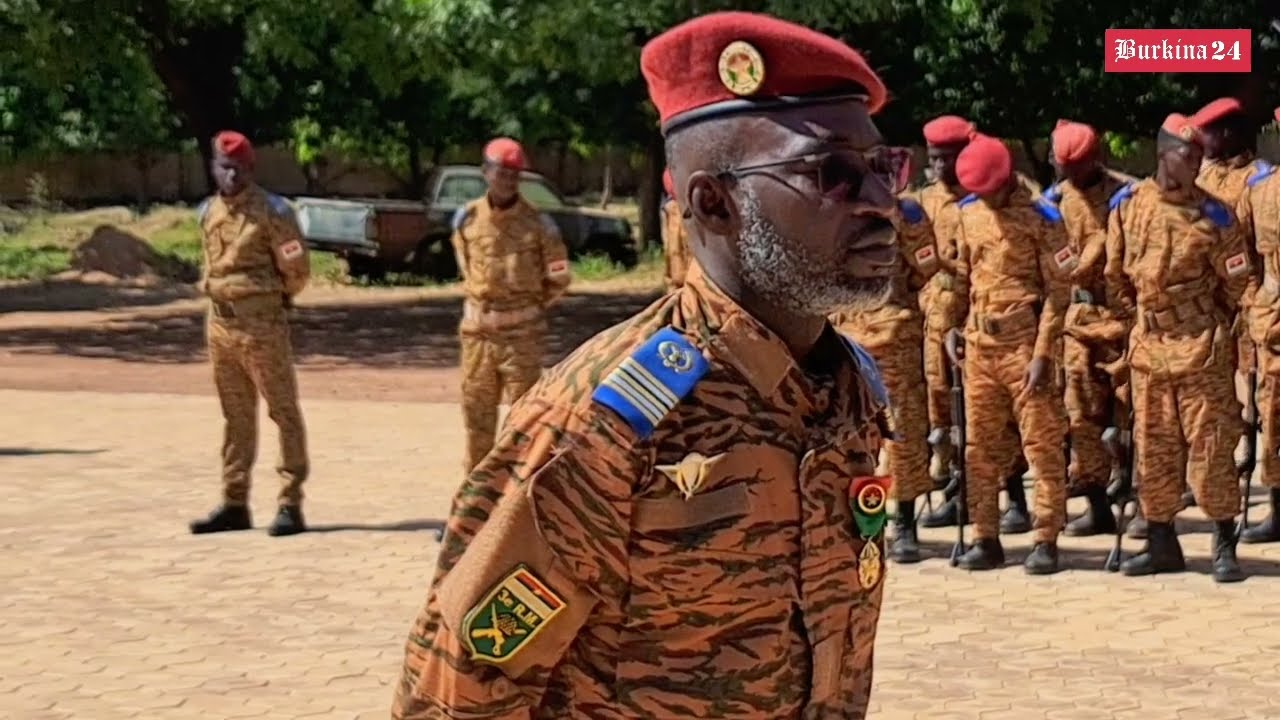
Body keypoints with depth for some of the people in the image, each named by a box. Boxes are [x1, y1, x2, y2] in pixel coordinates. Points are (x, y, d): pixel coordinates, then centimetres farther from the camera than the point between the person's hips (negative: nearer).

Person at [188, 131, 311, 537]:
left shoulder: (271, 211, -9)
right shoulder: (208, 213, 11)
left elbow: (297, 268, -7)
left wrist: (275, 299, 6)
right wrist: (215, 292, 15)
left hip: (261, 323, -7)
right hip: (220, 321, 7)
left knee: (283, 412, -3)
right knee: (235, 416, 13)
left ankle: (290, 505, -2)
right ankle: (234, 504, 20)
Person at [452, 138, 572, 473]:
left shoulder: (537, 223, -8)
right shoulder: (467, 217, 1)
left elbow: (558, 277, 0)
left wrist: (530, 307, 7)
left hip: (522, 332, -3)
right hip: (477, 329, 3)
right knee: (476, 408, 12)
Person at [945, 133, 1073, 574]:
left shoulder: (1040, 217, -8)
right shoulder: (969, 213, 9)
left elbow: (1057, 291, -9)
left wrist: (1043, 354, -14)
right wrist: (954, 326, 5)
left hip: (1024, 341, -6)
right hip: (979, 343, 6)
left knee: (1042, 443, -1)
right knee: (979, 444, 8)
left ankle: (1046, 541, 4)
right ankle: (985, 538, 16)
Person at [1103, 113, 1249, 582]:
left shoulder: (1212, 215, -7)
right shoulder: (1127, 205, 1)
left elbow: (1235, 280, 2)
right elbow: (1114, 273, 11)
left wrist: (1207, 322, 10)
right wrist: (1141, 315, 12)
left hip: (1200, 346, -3)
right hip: (1147, 347, 4)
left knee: (1210, 446, -2)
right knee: (1152, 448, 9)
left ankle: (1224, 545, 6)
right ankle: (1162, 543, 20)